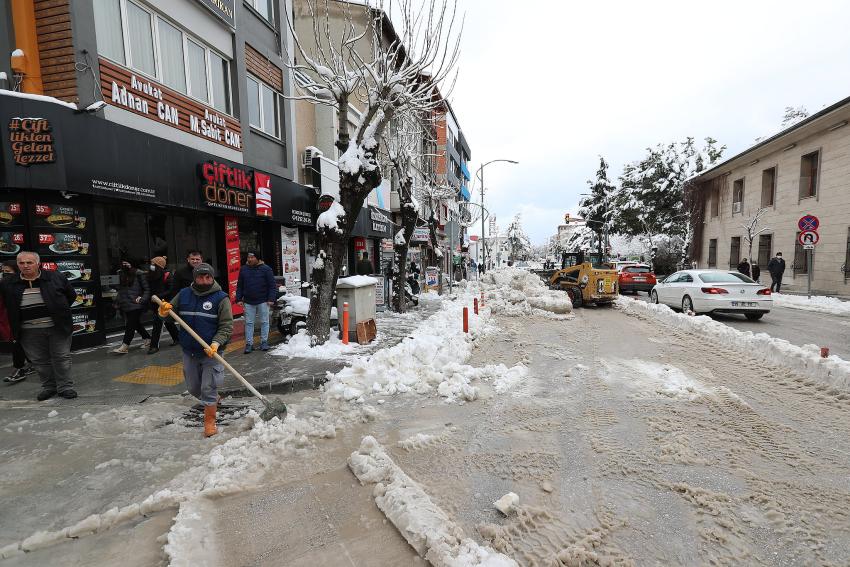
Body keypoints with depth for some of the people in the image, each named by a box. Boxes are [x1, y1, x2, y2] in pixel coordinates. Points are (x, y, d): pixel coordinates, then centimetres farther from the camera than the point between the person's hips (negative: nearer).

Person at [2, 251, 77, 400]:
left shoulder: (55, 277, -2)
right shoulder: (8, 285, 4)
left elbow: (71, 295, 10)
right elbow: (7, 307, 16)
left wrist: (59, 310, 8)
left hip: (57, 327, -2)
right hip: (29, 331, 2)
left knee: (62, 357, 3)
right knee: (39, 360, 10)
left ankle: (65, 387, 14)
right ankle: (48, 387, 24)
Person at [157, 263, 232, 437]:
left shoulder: (221, 298, -10)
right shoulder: (184, 294, 4)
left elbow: (227, 326, -12)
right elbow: (170, 313, 11)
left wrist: (216, 343, -26)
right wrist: (164, 311, -13)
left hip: (210, 352, -5)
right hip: (189, 352, 5)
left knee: (208, 389, -1)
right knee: (193, 388, 18)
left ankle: (209, 421, 14)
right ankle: (212, 401, 46)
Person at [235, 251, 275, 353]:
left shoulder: (266, 269, -4)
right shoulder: (243, 269, 7)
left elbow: (272, 285, -5)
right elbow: (239, 286, 11)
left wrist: (271, 299, -12)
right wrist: (239, 299, 4)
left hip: (263, 301, -3)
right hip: (248, 302, 3)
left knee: (264, 322, 5)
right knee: (248, 323, 5)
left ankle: (264, 342, 16)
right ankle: (249, 343, 12)